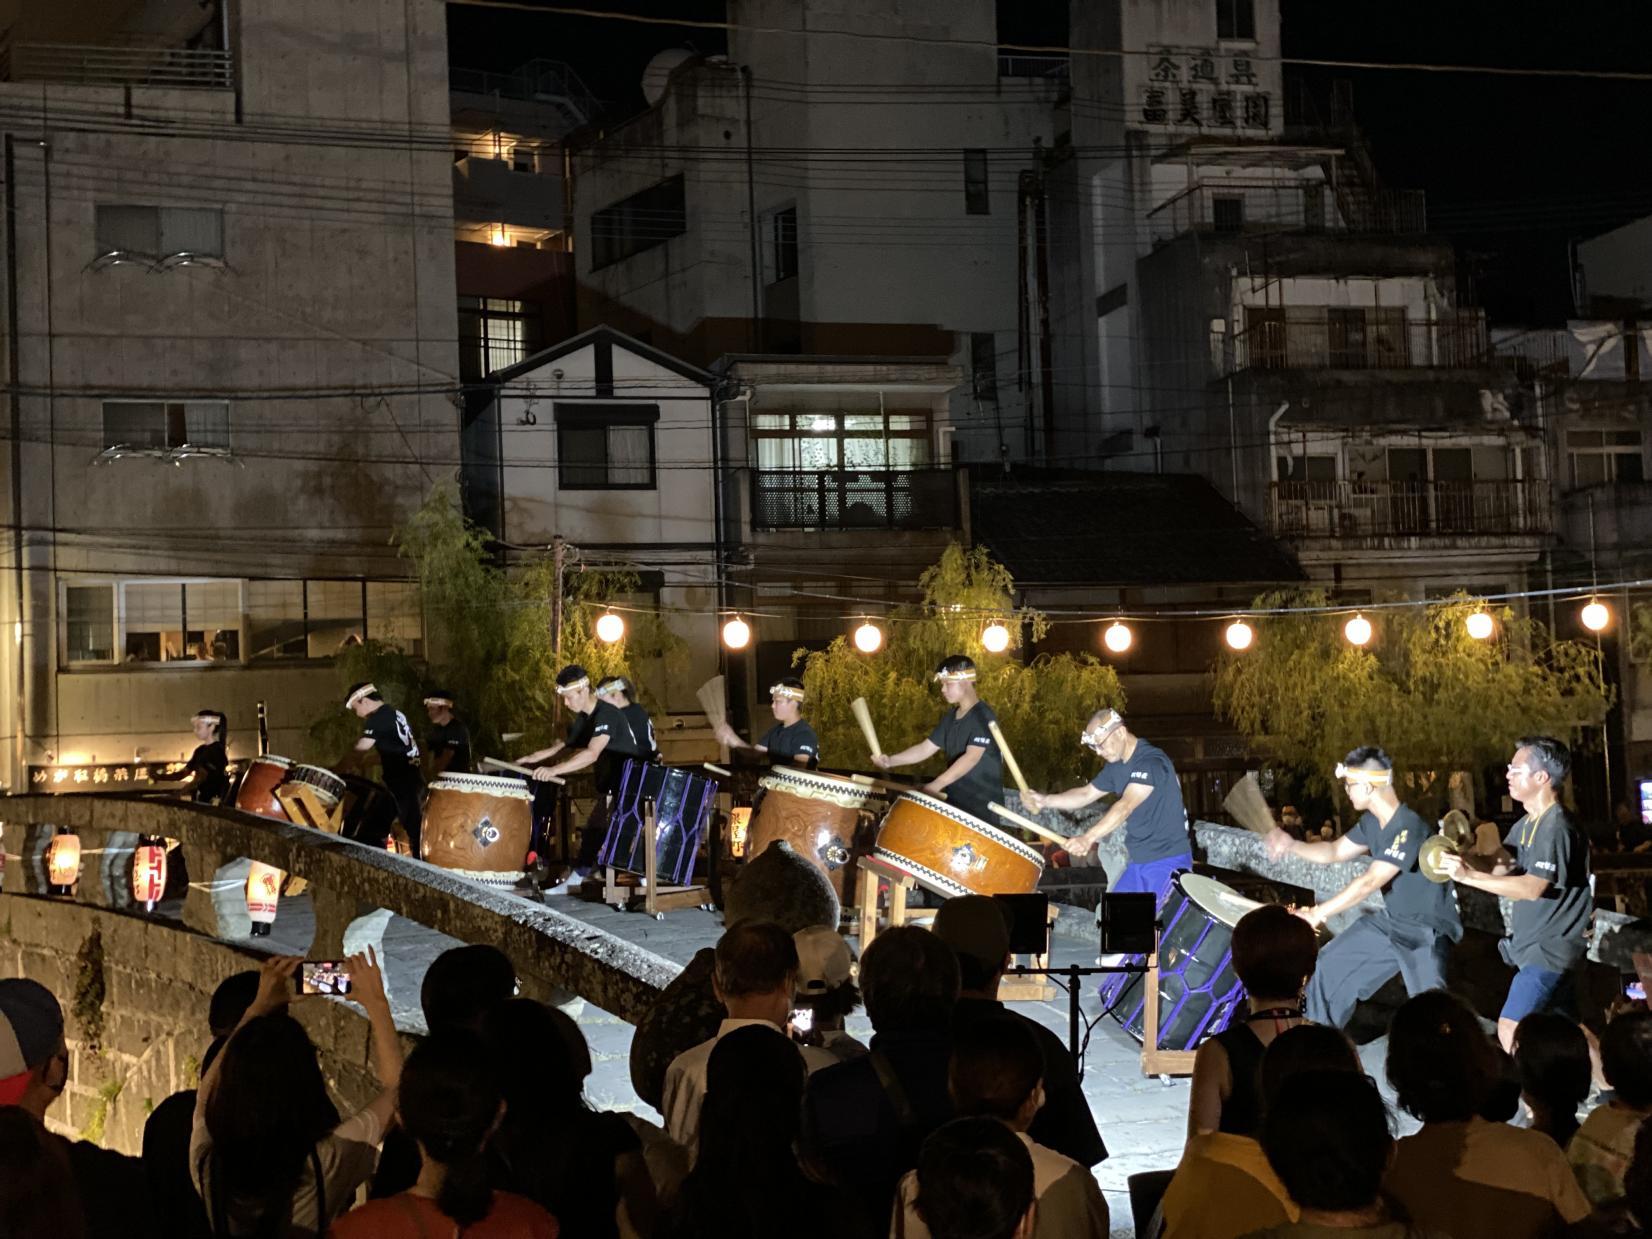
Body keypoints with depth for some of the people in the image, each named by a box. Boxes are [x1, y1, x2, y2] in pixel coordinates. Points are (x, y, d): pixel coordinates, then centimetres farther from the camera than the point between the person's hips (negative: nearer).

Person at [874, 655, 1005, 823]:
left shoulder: (983, 717, -15)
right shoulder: (951, 717, 12)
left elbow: (972, 757, -28)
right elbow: (926, 748, 12)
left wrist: (937, 784, -39)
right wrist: (890, 760, -4)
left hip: (981, 805, -8)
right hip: (955, 800, 8)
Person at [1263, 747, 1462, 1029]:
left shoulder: (1408, 828, -30)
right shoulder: (1372, 822, 0)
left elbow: (1369, 883, -35)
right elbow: (1335, 852, 14)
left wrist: (1317, 914, -35)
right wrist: (1292, 846, -4)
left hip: (1428, 931, -9)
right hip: (1390, 921, 9)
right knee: (1331, 969, 15)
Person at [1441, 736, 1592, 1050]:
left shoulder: (1556, 828, -21)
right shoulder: (1526, 824, 11)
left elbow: (1533, 888, -29)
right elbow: (1497, 865, 4)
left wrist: (1468, 876, -31)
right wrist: (1460, 856, -16)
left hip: (1550, 950, -10)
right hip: (1535, 944, 10)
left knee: (1510, 1029, -15)